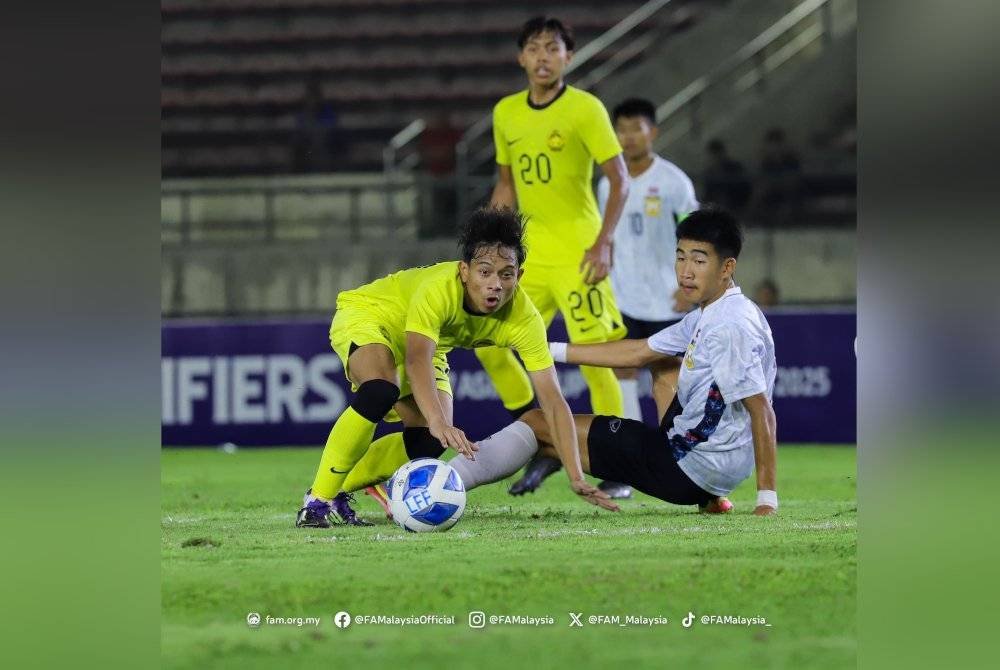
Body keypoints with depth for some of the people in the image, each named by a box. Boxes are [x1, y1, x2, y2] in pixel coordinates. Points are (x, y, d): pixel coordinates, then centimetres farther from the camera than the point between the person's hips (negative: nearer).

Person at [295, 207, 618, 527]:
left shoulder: (524, 318, -27)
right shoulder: (439, 289, -40)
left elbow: (552, 400, -27)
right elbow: (416, 362, -52)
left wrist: (576, 478, -35)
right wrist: (439, 423, -69)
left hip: (424, 344, 6)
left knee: (429, 441, -12)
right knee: (380, 391, -36)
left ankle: (339, 489, 11)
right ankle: (318, 499, -23)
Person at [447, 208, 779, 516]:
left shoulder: (730, 327, -19)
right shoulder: (706, 319, 11)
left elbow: (762, 411, -21)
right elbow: (639, 352, 20)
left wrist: (767, 499, -23)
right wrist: (552, 350, 21)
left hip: (688, 468, -9)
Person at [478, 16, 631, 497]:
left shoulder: (584, 109, -9)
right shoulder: (505, 113, 9)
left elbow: (619, 179, -11)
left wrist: (603, 242, -20)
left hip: (577, 253, -7)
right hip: (529, 253, 7)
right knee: (486, 342, 2)